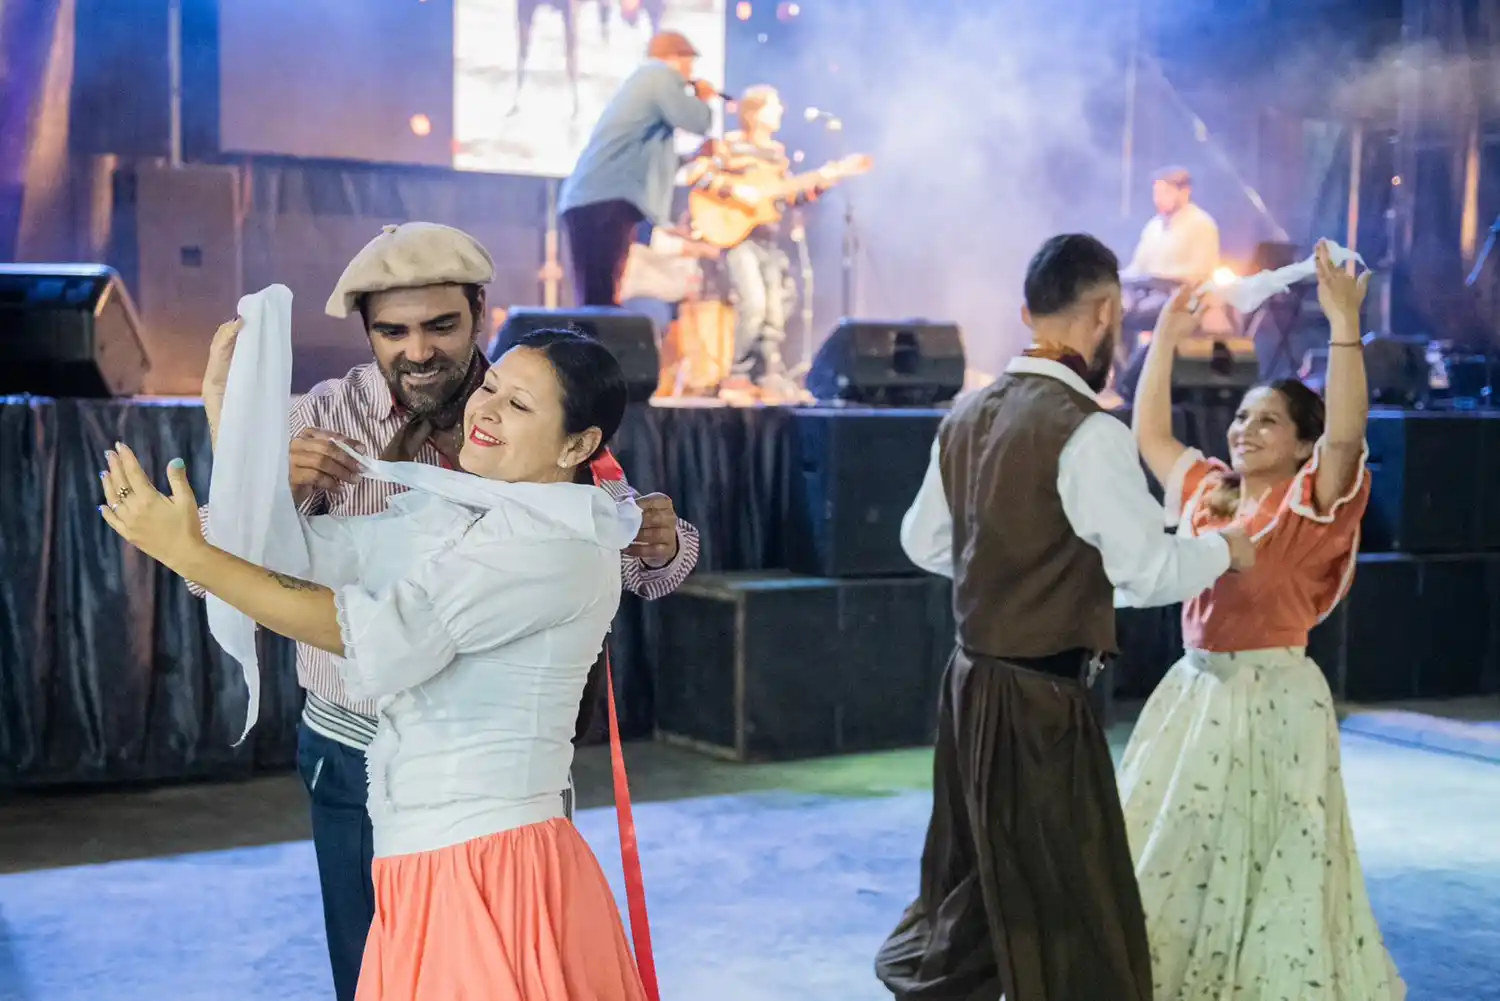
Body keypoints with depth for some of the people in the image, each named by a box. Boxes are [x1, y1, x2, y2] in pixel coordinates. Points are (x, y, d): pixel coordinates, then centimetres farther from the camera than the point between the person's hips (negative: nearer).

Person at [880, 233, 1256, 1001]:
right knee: (1076, 913, 5)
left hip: (972, 680, 8)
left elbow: (925, 542, 15)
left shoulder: (968, 414, 5)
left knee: (978, 887, 22)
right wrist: (1223, 550, 0)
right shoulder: (1087, 432, -19)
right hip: (1043, 703, -8)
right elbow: (1151, 572, -18)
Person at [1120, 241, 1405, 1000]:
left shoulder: (1312, 504, -9)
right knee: (1173, 856, 14)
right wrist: (1165, 338, 12)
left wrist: (1343, 324, -30)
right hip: (1192, 689, 6)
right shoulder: (1206, 492, 8)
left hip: (1272, 696, -6)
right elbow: (1148, 432, 16)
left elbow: (1347, 432, -26)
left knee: (1264, 865, 2)